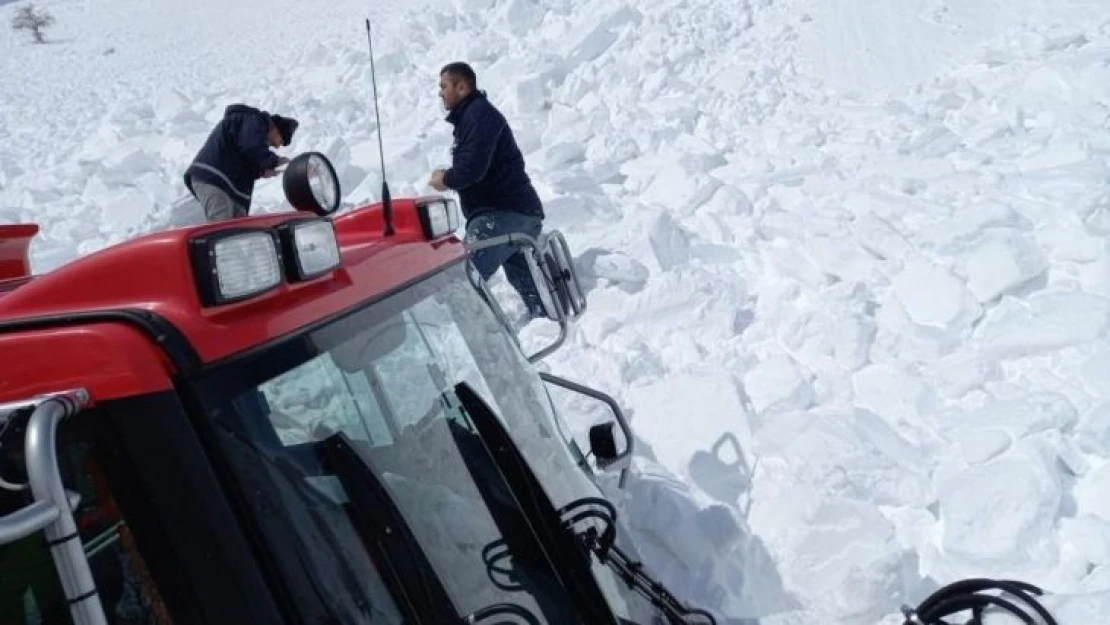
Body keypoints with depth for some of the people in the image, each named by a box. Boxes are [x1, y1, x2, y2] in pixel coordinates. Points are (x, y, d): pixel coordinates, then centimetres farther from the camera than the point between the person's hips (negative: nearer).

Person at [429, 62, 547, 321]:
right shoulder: (472, 115, 21)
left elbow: (473, 166, -23)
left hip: (504, 212, -11)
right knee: (522, 272, 24)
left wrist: (446, 180, -7)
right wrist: (450, 177, 3)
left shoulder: (479, 114, -10)